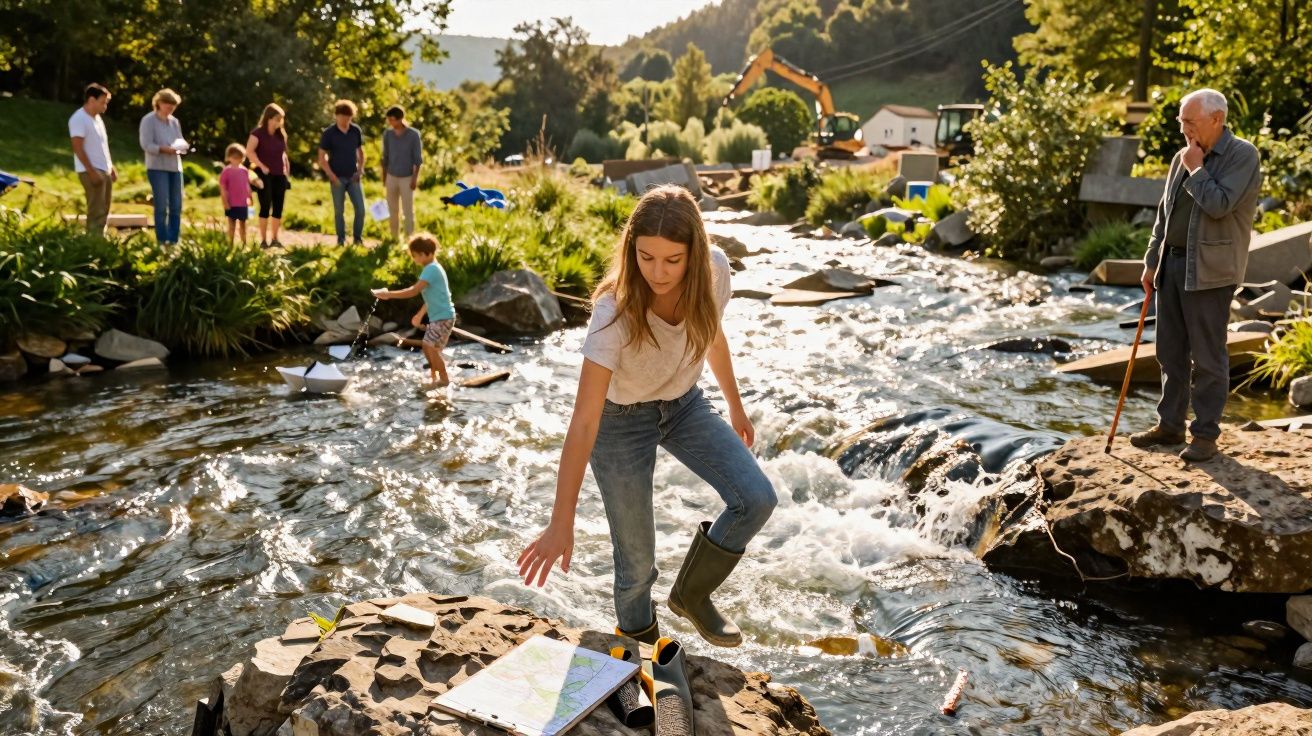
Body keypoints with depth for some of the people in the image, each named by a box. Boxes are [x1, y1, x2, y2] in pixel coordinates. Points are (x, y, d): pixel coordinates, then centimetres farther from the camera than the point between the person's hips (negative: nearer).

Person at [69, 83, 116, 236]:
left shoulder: (97, 118, 16)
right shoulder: (79, 119, -12)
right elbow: (78, 148, -18)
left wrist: (111, 168, 17)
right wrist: (92, 172, -21)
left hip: (105, 171, 9)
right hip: (91, 171, -9)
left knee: (103, 211, 11)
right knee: (96, 212, -10)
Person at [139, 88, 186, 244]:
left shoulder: (175, 122, 15)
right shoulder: (148, 120, -3)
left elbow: (181, 142, 15)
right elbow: (146, 144, -12)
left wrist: (181, 147, -9)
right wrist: (164, 149, -26)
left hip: (175, 167, 6)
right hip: (157, 167, -6)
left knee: (176, 206, 4)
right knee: (162, 206, -8)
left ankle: (174, 240, 10)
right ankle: (162, 241, -3)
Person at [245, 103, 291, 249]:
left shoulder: (281, 134, 11)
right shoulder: (258, 133, -7)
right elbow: (249, 152, -15)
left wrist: (287, 169, 11)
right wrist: (261, 166, -17)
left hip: (279, 175, 6)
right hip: (265, 175, -6)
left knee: (278, 208, 4)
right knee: (265, 207, -7)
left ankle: (274, 239, 13)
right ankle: (263, 240, -2)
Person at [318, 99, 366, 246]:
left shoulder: (356, 131, 1)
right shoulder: (328, 133, -8)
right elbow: (322, 158, -4)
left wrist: (360, 170, 0)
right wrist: (332, 176, -11)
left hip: (353, 177, 3)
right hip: (338, 178, -2)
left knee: (360, 209, -3)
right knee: (339, 211, 4)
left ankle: (357, 238, 11)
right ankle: (341, 240, 15)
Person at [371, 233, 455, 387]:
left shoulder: (431, 269, -20)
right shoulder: (432, 268, 13)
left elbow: (413, 291, -27)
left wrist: (388, 294, -24)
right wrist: (420, 314, 28)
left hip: (443, 318, -10)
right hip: (437, 317, 10)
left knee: (432, 349, -8)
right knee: (427, 347, 17)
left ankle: (444, 378, 4)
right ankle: (434, 375, 32)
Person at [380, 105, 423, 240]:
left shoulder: (414, 135, -15)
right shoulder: (387, 135, -3)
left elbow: (418, 158, -11)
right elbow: (385, 157, 6)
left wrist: (415, 179, -14)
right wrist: (384, 178, 8)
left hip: (407, 178, -4)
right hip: (392, 177, 4)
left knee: (408, 210, -1)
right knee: (392, 210, 9)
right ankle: (394, 238, 21)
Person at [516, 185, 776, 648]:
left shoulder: (714, 271, -21)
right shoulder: (615, 311, -34)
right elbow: (583, 422, -34)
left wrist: (735, 407, 14)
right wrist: (561, 524, -36)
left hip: (684, 405, 4)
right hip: (621, 419, -4)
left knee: (756, 499, -12)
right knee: (637, 558, 1)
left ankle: (691, 594, 13)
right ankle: (638, 637, 33)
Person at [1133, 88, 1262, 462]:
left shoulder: (1242, 155, -7)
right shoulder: (1183, 158, 14)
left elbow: (1219, 205, -20)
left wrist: (1196, 169, -8)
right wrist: (1151, 262, 14)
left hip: (1208, 272, -7)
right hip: (1172, 265, 7)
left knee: (1207, 357, -2)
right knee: (1170, 353, 11)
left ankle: (1205, 434, 5)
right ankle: (1170, 424, 20)